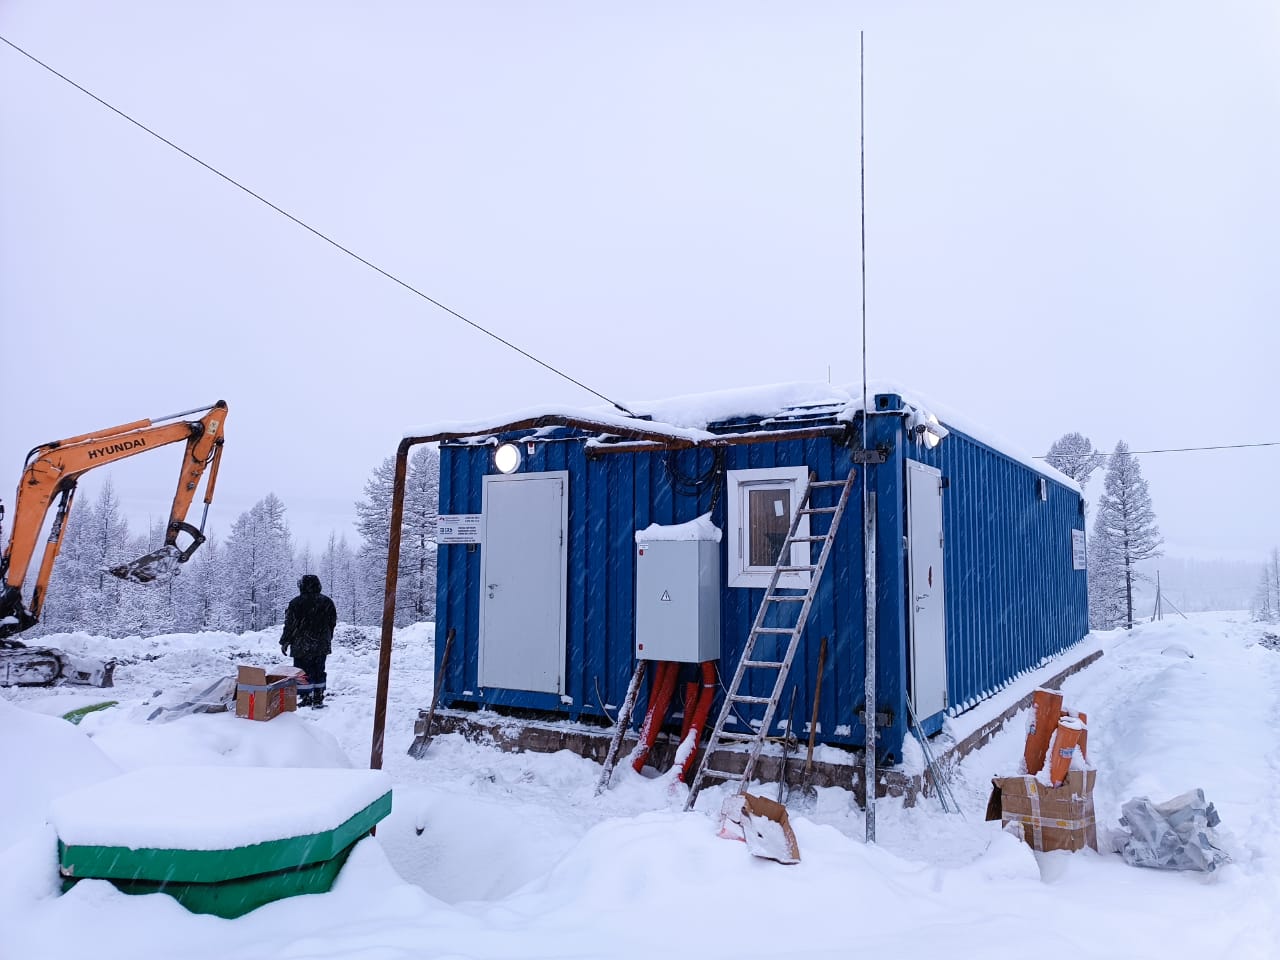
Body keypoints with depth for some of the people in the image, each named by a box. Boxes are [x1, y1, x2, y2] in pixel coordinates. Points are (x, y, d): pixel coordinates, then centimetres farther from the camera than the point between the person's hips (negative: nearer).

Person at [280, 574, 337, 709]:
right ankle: (318, 699, 16)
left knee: (303, 672, 2)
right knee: (319, 671, 13)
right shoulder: (327, 602, 4)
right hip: (322, 646, 5)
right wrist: (327, 639, 23)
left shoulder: (297, 603, -11)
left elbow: (290, 624, -9)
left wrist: (285, 642, 1)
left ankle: (306, 698, 0)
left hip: (302, 646, -5)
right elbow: (332, 623, 11)